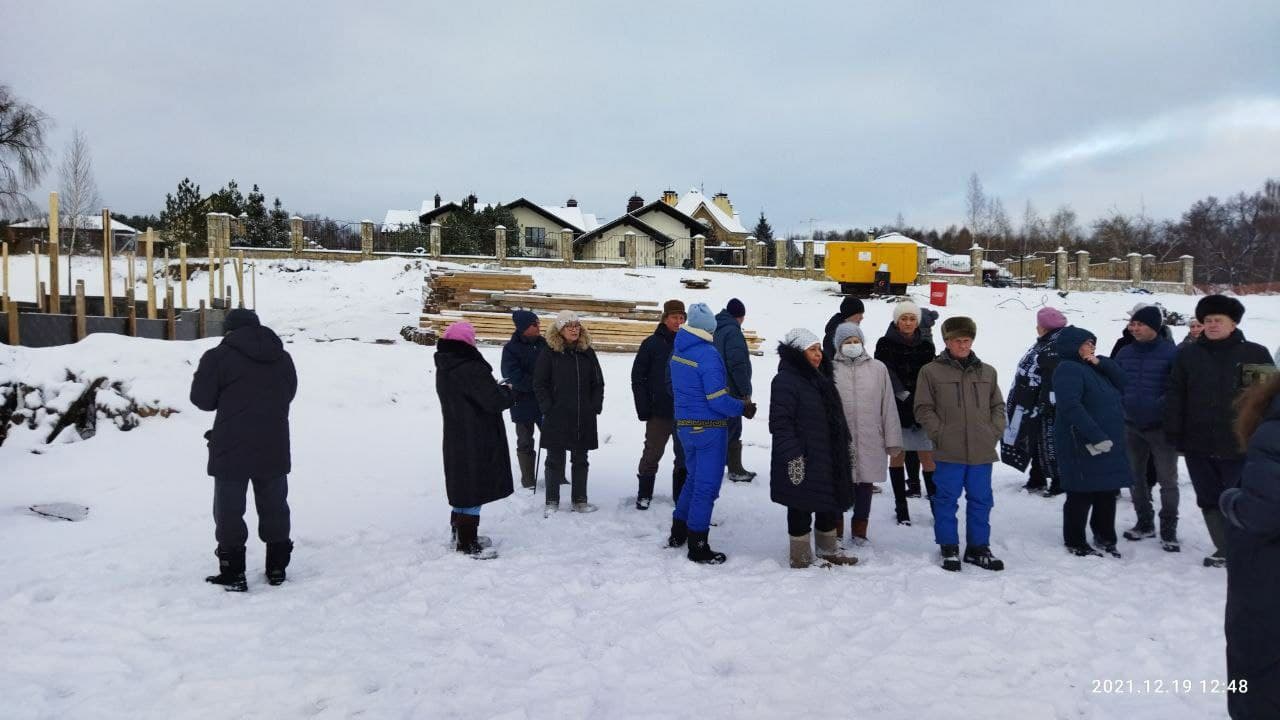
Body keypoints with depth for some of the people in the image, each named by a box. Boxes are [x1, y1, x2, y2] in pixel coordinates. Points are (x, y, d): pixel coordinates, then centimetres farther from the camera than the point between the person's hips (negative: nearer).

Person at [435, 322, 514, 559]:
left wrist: (497, 389, 5)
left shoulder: (444, 368, 8)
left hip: (455, 437, 9)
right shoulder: (470, 368, -22)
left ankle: (461, 534, 29)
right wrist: (507, 391, -2)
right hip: (477, 439, -9)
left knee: (462, 486, 18)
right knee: (474, 488, -1)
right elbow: (494, 400, -23)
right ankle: (468, 544, 5)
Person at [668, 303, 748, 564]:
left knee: (694, 478, 23)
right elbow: (718, 400, -22)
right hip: (709, 428, -8)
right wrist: (743, 408, -7)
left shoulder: (677, 351, 5)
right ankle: (698, 547, 7)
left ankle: (678, 533, 31)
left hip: (684, 425, 8)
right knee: (707, 485, 1)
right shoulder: (708, 354, -20)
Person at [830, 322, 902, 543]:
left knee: (865, 484, 13)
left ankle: (859, 530, 28)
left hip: (870, 441, 2)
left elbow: (888, 406, 3)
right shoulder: (831, 370, -4)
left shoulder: (878, 368, 1)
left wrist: (893, 441, 2)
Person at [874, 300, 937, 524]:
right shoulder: (886, 344, -1)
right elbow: (886, 377, -9)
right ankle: (901, 505, 15)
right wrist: (905, 397, -18)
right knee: (897, 455, 6)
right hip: (896, 409, -1)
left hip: (922, 408, 2)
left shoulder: (926, 345, 7)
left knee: (927, 455, -1)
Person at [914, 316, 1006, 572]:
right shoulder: (931, 371, -1)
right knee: (947, 500, 5)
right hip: (949, 453, -3)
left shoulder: (987, 372, 11)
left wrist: (994, 433, 3)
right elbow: (924, 408, -1)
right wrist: (940, 434, -9)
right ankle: (949, 548, 18)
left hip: (982, 452, 4)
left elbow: (998, 406, 17)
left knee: (981, 500, 11)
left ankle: (978, 548, 24)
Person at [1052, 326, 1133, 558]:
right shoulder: (1068, 370, -12)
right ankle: (1075, 543, 11)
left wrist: (1101, 362, -2)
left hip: (1110, 444, 9)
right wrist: (1096, 436, -26)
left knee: (1108, 492, 16)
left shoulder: (1094, 368, 18)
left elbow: (1120, 380, 12)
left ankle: (1105, 537, 31)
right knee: (1082, 495, 0)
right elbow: (1071, 406, -23)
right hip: (1084, 446, -9)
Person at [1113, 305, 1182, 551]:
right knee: (1135, 476, 14)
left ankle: (1168, 530, 11)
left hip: (1162, 427, -5)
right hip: (1131, 426, 5)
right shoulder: (1125, 353, 5)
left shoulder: (1172, 353, -10)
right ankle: (1144, 523, 28)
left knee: (1167, 480, 1)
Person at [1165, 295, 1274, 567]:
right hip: (1198, 445, 3)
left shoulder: (1255, 354, -1)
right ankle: (1224, 550, 24)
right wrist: (1175, 435, -2)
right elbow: (1175, 397, 4)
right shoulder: (1187, 354, 5)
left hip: (1240, 445, -3)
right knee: (1209, 500, 11)